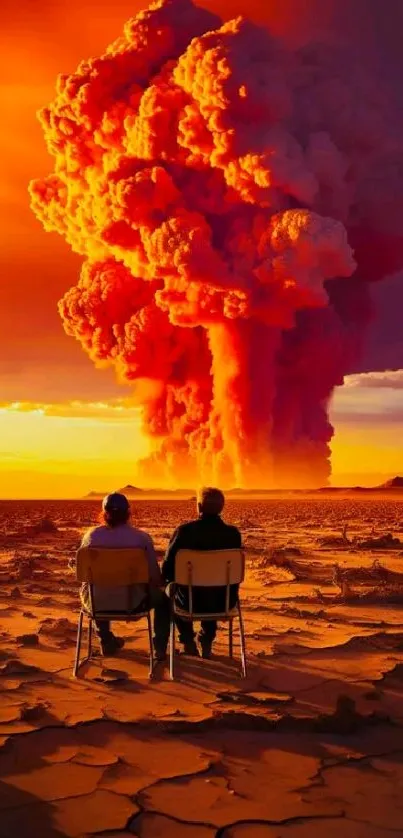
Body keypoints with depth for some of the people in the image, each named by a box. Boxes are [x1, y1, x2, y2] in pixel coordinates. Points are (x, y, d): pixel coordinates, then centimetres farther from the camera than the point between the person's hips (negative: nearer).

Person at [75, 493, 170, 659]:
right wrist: (161, 582, 17)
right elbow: (155, 578, -8)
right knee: (163, 598, 29)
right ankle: (160, 649, 25)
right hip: (132, 603, -2)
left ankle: (107, 641, 50)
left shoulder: (91, 536, -7)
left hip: (97, 603, 2)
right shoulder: (142, 538, -12)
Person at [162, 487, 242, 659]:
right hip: (223, 602, 2)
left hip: (191, 602, -2)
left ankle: (188, 640, 35)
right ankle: (206, 641, 35)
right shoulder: (233, 533, -9)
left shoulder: (184, 531, -16)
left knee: (170, 591, 33)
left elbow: (166, 571, -9)